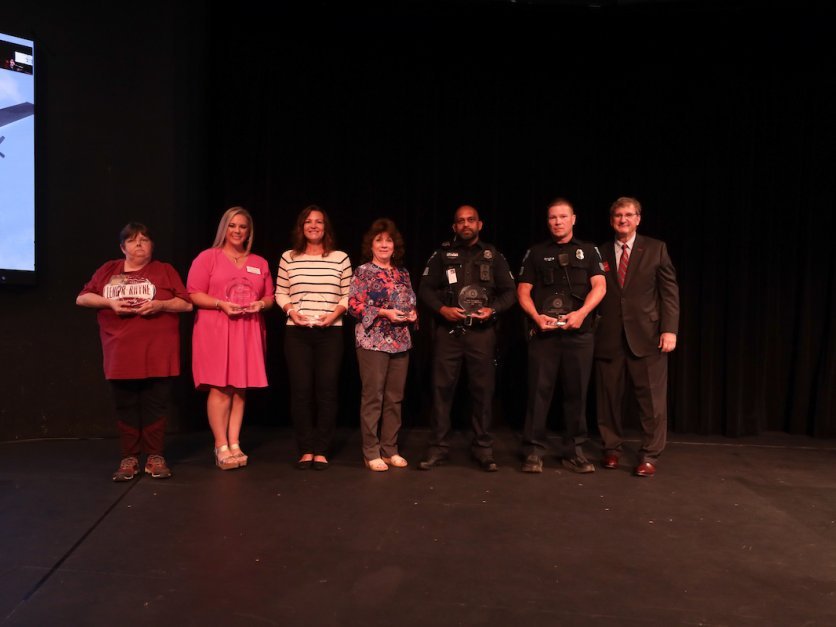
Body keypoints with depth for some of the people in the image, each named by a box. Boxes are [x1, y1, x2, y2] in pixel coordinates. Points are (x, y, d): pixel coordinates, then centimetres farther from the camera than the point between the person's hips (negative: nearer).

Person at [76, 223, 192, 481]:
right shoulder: (108, 270, 15)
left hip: (157, 353, -2)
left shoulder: (165, 270, 9)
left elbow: (187, 304, 3)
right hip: (121, 353, 2)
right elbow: (82, 298, 11)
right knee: (126, 406, 5)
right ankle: (129, 458, 13)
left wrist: (160, 305, -14)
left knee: (155, 404, 0)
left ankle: (155, 456, 10)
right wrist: (109, 302, -7)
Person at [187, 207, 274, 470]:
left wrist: (261, 304, -4)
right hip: (215, 330, -4)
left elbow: (269, 297, 18)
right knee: (219, 387, -6)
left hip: (248, 331, 4)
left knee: (240, 388, 4)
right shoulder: (207, 257, 3)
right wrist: (221, 304, -15)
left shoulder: (259, 263, 16)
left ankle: (235, 444, 11)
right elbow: (193, 294, -3)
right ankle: (221, 447, 1)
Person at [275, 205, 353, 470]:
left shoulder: (340, 258, 5)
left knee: (327, 390, 0)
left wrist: (335, 314, -10)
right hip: (297, 333, 1)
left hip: (330, 332, 0)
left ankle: (321, 451, 9)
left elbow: (348, 295, 6)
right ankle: (305, 450, 11)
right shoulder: (288, 257, 7)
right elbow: (280, 293, 11)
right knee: (301, 390, 0)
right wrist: (291, 311, -7)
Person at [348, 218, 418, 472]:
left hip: (400, 341, 5)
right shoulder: (363, 272, -2)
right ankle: (371, 453, 7)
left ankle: (390, 450, 19)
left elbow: (411, 302, 20)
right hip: (373, 341, -5)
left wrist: (412, 313, -2)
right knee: (373, 397, -2)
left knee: (394, 398, 8)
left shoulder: (402, 273, 14)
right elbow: (354, 305, -8)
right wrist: (384, 312, -17)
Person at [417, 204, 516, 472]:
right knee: (442, 388, 0)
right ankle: (438, 447, 9)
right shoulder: (442, 254, 8)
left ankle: (483, 448, 13)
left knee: (483, 389, 3)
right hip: (448, 330, 0)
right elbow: (425, 289, 5)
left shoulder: (493, 256, 10)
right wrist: (442, 309, -12)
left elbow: (509, 293, 8)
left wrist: (492, 310, -10)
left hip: (482, 332, 0)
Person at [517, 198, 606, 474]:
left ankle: (574, 451, 13)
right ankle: (533, 451, 4)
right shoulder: (536, 252, 12)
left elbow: (599, 286, 0)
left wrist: (581, 313, -16)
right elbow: (523, 290, 6)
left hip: (579, 332, 1)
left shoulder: (588, 251, 12)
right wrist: (537, 317, -11)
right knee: (539, 391, -2)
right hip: (543, 331, 0)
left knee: (576, 392, 4)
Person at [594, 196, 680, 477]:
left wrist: (669, 329, -9)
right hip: (608, 337, 2)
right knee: (608, 397, 8)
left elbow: (669, 291, 1)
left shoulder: (656, 248, 6)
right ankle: (612, 449, 23)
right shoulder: (600, 252, 10)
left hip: (647, 335, -1)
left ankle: (649, 456, 13)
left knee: (652, 399, 1)